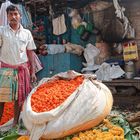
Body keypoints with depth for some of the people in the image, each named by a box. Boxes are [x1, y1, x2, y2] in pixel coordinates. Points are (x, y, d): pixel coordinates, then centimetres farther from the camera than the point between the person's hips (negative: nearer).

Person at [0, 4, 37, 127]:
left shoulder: (27, 33, 4)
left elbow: (30, 53, 7)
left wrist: (33, 72, 5)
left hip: (22, 68, 2)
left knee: (19, 97, 9)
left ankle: (15, 123, 24)